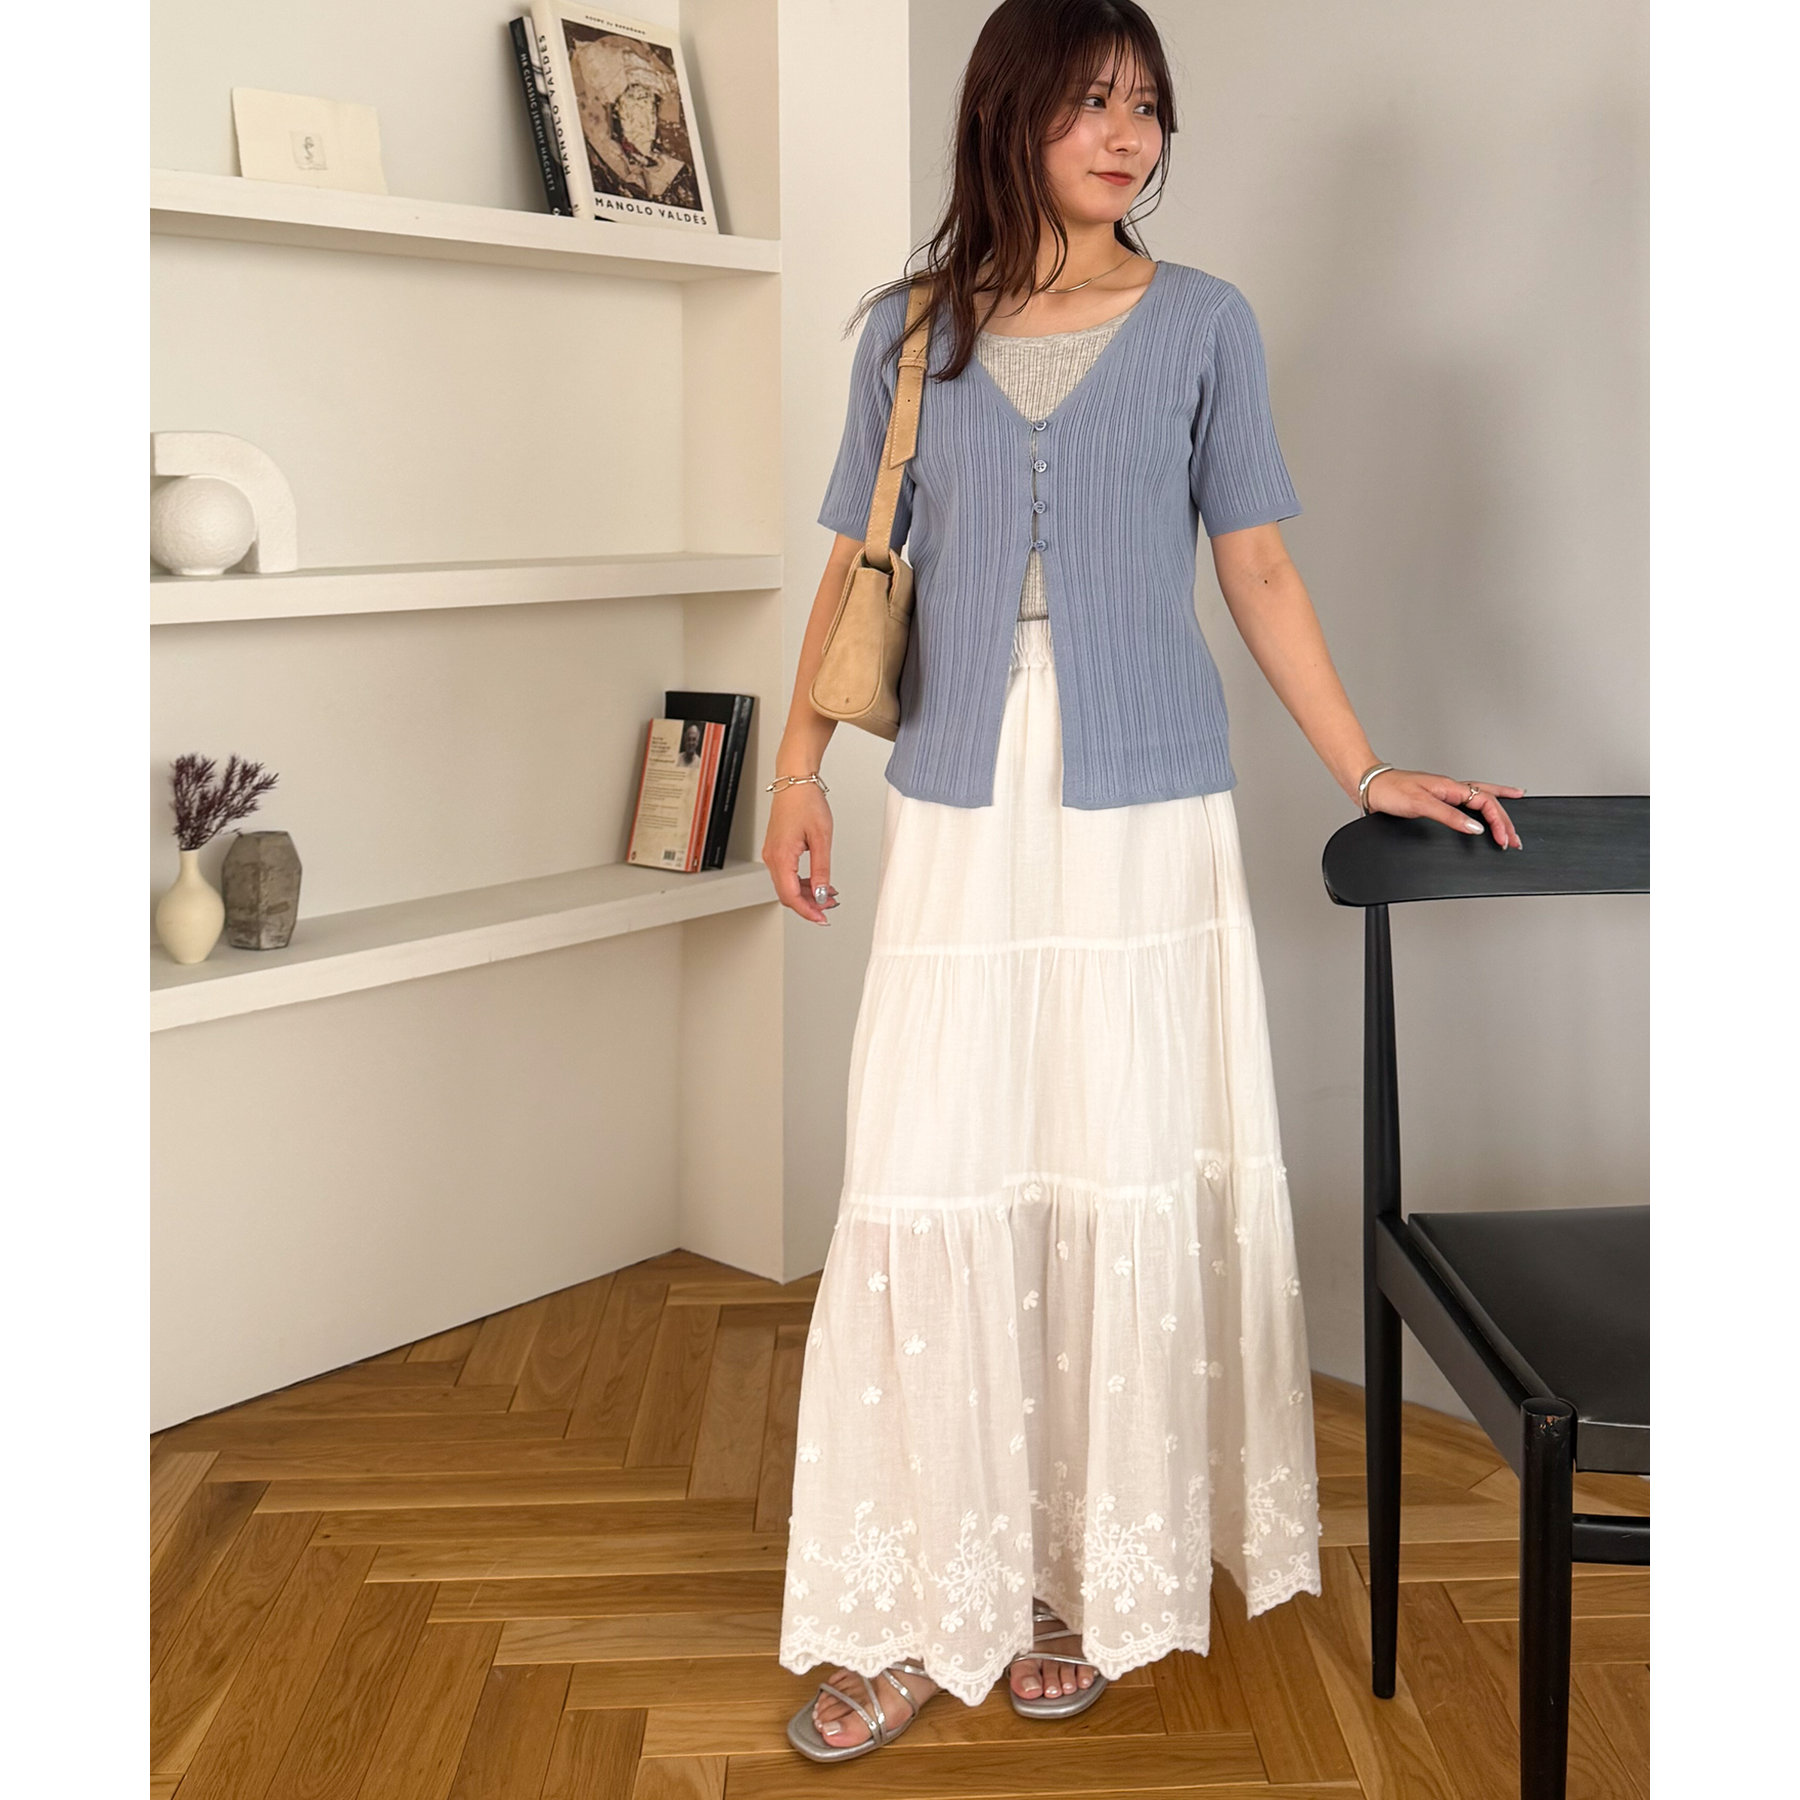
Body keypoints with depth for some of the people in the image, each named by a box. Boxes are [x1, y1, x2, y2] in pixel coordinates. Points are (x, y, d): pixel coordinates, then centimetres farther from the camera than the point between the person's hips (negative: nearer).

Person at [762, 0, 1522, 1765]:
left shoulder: (1202, 324, 6)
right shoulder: (913, 332, 9)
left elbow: (1256, 571, 7)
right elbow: (858, 565, 11)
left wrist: (1368, 773, 2)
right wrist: (797, 763, 2)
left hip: (1145, 820, -1)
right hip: (959, 820, 1)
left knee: (1126, 1188, 3)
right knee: (928, 1191, -1)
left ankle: (1087, 1583, 20)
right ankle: (922, 1612, 11)